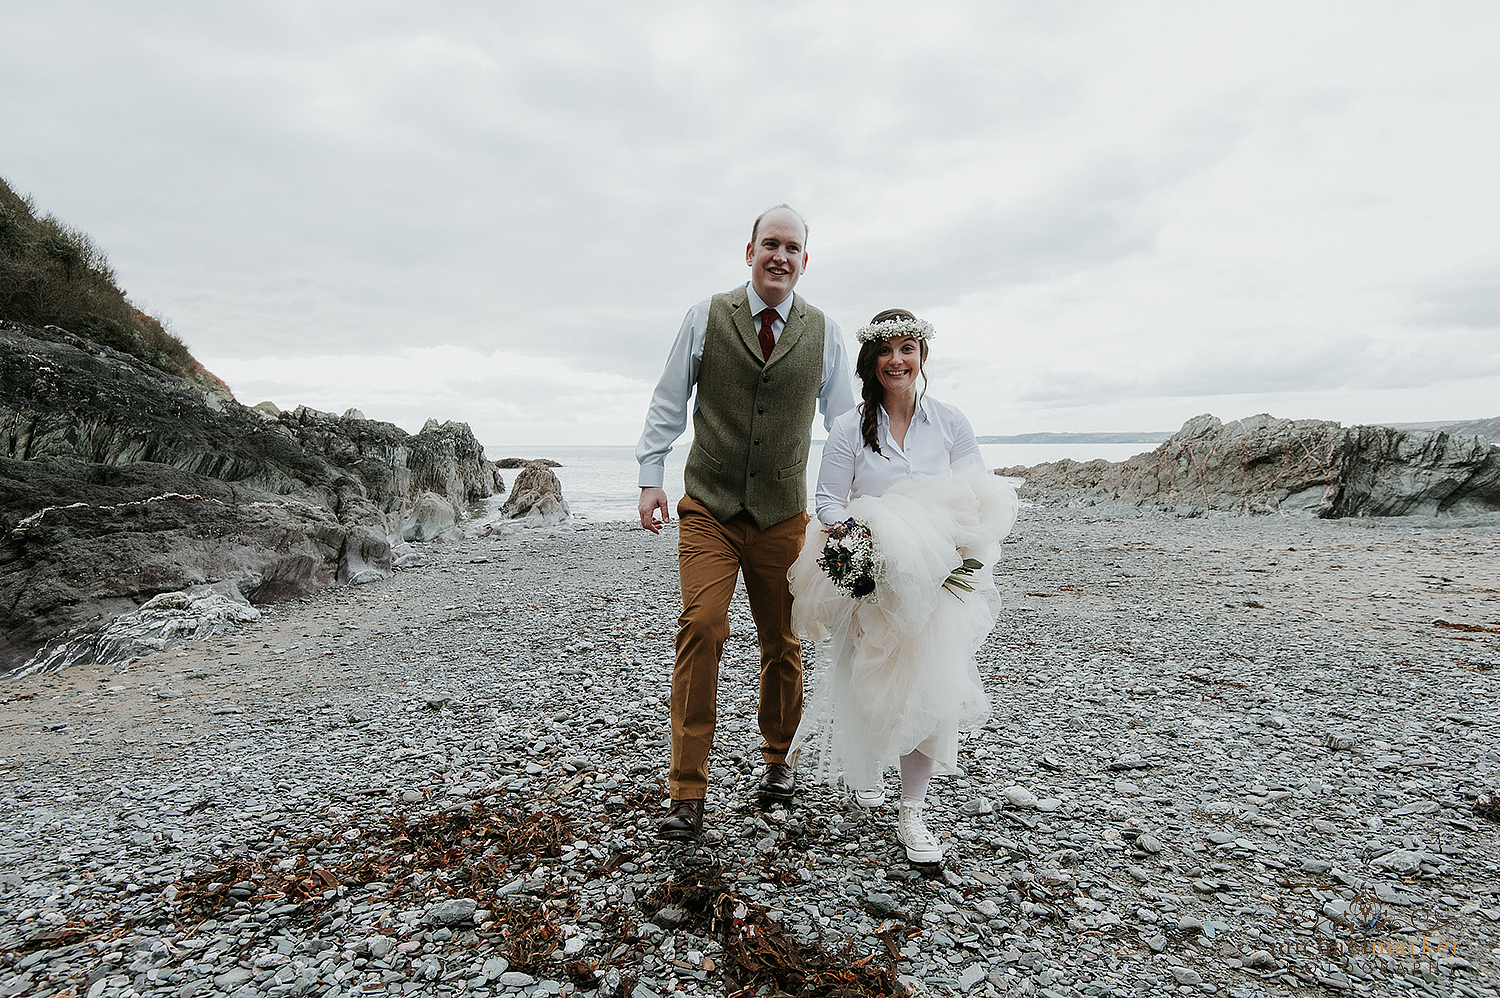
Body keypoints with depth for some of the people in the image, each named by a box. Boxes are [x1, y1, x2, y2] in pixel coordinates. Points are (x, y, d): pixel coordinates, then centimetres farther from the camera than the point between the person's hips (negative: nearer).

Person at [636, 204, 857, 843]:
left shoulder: (823, 333, 6)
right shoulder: (705, 319, 3)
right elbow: (668, 402, 7)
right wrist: (651, 476, 0)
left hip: (783, 515, 2)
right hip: (708, 509, -1)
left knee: (782, 643, 10)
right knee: (701, 629, -14)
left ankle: (777, 758, 35)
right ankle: (688, 793, -1)